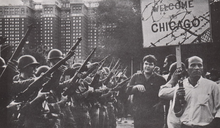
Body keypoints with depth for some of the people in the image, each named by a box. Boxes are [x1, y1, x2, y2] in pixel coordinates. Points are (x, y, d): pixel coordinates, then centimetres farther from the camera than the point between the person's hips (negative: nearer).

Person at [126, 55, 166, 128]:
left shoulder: (160, 79, 4)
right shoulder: (136, 77, 11)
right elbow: (128, 91, 5)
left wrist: (160, 104, -12)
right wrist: (136, 87, -13)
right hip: (138, 115, 2)